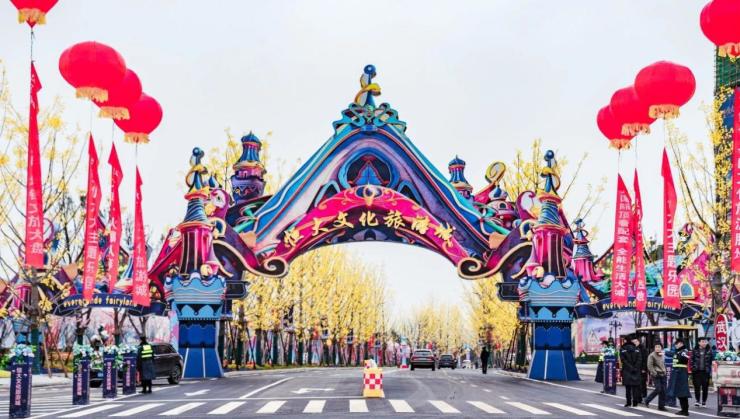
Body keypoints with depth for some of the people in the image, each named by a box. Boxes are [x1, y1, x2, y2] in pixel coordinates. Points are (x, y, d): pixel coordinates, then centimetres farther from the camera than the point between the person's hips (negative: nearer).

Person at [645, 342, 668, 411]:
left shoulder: (662, 355, 13)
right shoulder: (652, 355, -8)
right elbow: (650, 366, -13)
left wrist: (664, 371, 13)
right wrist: (654, 373, -17)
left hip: (662, 375, 6)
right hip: (656, 375, -6)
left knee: (663, 390, 2)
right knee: (658, 389, -11)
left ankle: (661, 406, 8)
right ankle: (647, 400, 9)